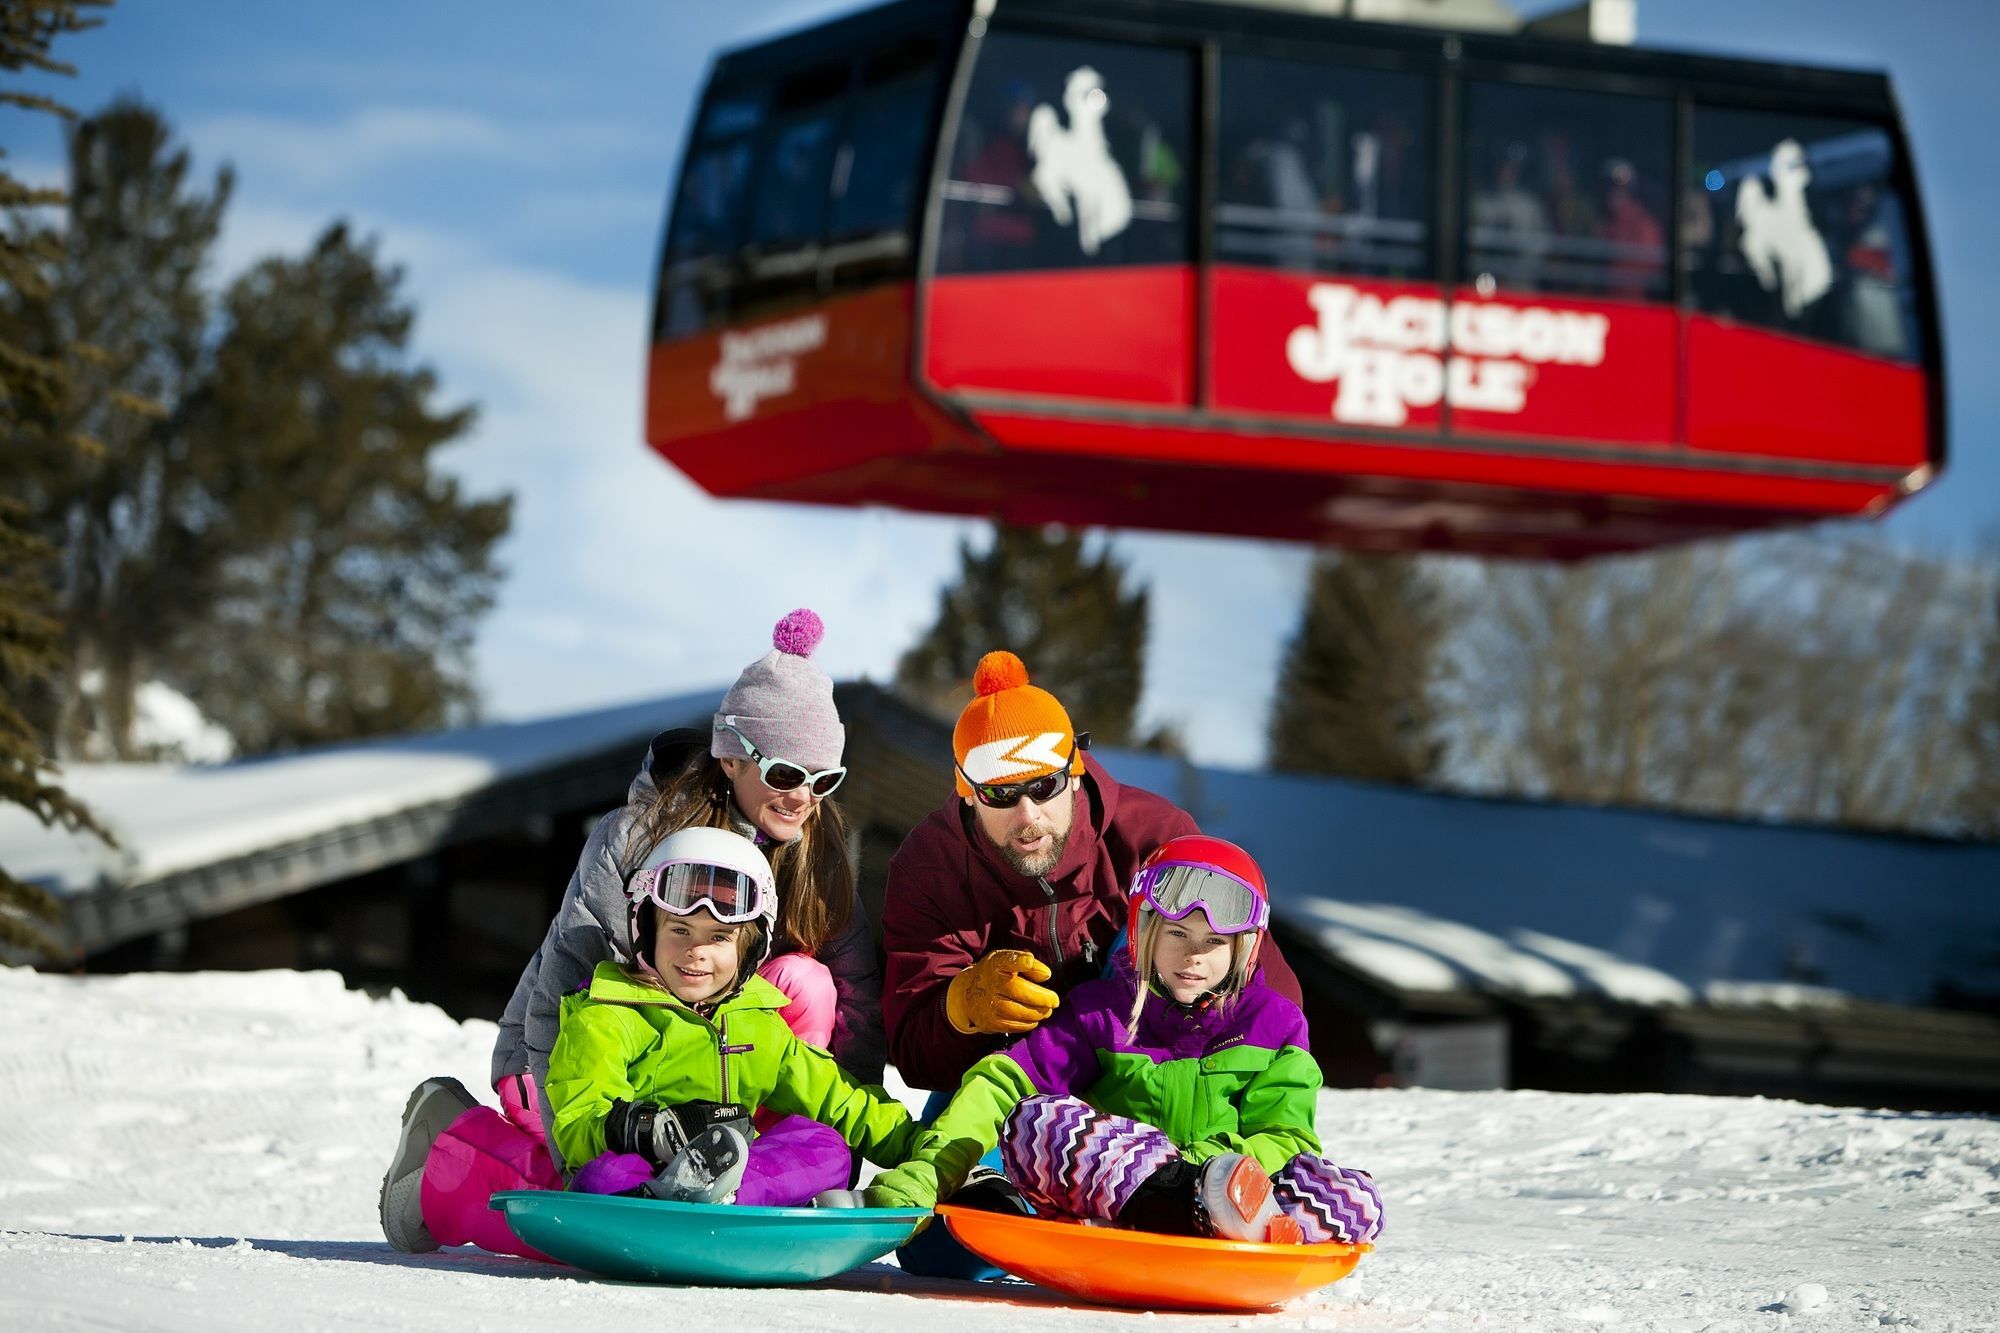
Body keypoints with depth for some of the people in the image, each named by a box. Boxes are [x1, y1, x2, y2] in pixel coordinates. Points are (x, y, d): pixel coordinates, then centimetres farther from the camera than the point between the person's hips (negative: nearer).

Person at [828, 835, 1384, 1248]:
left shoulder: (1274, 1023, 10)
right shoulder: (1102, 1012, 7)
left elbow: (1286, 1138, 1)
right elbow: (999, 1085, -3)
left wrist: (1206, 1161, -22)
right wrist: (918, 1181, -19)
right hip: (1096, 1197, 0)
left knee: (1356, 1201, -26)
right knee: (1035, 1118, -30)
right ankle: (1203, 1211, -56)